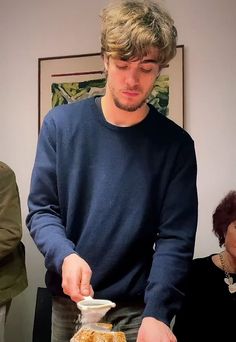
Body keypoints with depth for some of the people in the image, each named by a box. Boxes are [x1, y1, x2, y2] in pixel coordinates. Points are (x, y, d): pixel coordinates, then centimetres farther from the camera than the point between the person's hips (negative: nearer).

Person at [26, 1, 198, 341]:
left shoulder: (175, 144, -7)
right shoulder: (61, 124, -5)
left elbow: (175, 237, -10)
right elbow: (41, 210, -3)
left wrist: (156, 312, -23)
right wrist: (65, 256, -23)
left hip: (136, 308, -2)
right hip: (67, 301, 2)